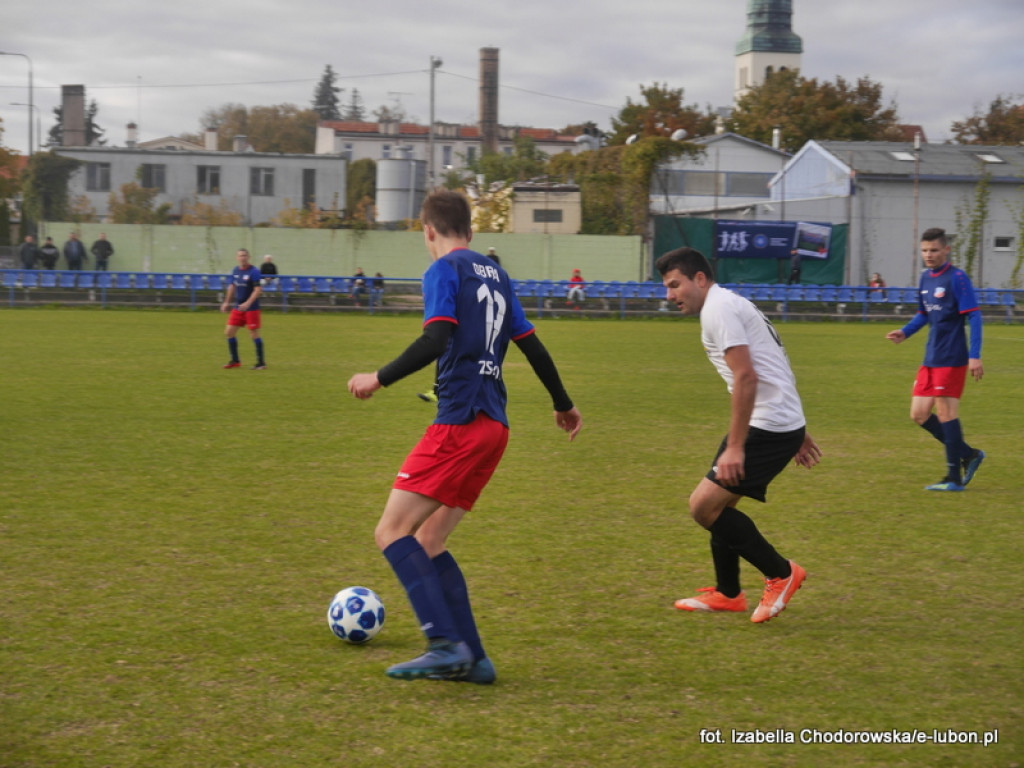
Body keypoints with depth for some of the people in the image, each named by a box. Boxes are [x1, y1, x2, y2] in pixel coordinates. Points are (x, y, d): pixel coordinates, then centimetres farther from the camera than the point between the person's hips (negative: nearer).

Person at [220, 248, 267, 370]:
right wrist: (227, 302, 17)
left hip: (251, 308, -7)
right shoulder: (235, 271, 8)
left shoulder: (253, 272, -13)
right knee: (229, 332, 4)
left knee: (254, 334, -5)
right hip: (237, 308, 7)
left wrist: (248, 303, -25)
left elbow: (258, 290, -18)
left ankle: (261, 362, 5)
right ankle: (235, 361, 16)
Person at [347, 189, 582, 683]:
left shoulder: (444, 271, -3)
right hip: (494, 426, 8)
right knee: (426, 543, 12)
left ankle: (447, 644, -19)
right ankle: (472, 659, 6)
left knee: (392, 533, -8)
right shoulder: (495, 274, 19)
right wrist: (563, 405, 33)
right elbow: (531, 345, 22)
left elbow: (435, 341, -18)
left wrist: (380, 378, -9)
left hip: (460, 424, -8)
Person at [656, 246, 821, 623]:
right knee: (716, 503, 18)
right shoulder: (731, 304, 21)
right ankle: (727, 593, 29)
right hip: (782, 422, 10)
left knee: (704, 504, -12)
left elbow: (746, 376, -21)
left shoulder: (718, 308, -11)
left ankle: (780, 574, -2)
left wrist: (735, 446, -22)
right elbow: (775, 372, 24)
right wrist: (798, 434, 27)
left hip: (769, 426, -10)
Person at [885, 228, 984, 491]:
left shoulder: (957, 278, -12)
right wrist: (904, 333, 5)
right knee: (919, 414, 7)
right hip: (930, 359, 8)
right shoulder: (925, 277, 11)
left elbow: (974, 317, -14)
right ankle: (968, 455, 21)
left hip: (951, 359, -8)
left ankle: (955, 478, 3)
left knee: (946, 412, -6)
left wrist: (975, 356, -21)